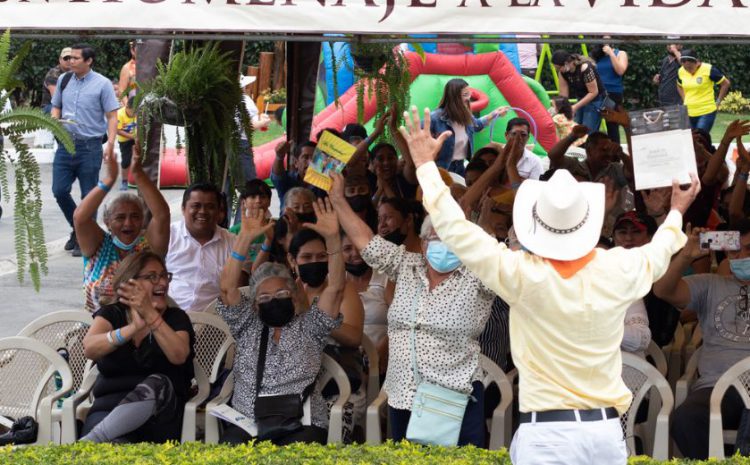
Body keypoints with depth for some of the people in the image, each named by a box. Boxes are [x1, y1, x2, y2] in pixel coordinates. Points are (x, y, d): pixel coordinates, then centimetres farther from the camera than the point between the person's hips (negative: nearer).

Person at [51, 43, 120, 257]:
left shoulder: (102, 84, -6)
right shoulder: (63, 80, 8)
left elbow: (112, 116, -6)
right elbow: (56, 106, 20)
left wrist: (110, 143, -17)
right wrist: (54, 119, -3)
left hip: (90, 146, -4)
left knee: (89, 195, 3)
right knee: (59, 191, 2)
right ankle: (77, 229, 24)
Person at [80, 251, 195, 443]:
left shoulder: (176, 317, 11)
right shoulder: (111, 313, 13)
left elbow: (179, 356, -12)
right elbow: (89, 349, -10)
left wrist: (151, 315, -24)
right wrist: (134, 327, -26)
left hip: (161, 409, 1)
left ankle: (89, 442, -41)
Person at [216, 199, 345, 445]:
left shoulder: (309, 327, 14)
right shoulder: (248, 326, 17)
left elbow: (335, 288, 1)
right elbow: (228, 287, 3)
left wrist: (333, 239, -13)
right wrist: (245, 239, -8)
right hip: (247, 424, 1)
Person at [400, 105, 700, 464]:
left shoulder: (524, 276, -12)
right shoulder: (618, 272, -1)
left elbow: (456, 230, -3)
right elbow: (657, 256, 23)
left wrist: (426, 164, 8)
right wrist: (677, 213, 44)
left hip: (547, 435, -3)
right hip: (606, 432, 4)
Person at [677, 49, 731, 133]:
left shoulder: (708, 69, -13)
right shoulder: (681, 72, 3)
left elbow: (726, 83, -4)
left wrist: (718, 102, -3)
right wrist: (685, 101, 13)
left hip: (706, 112, -6)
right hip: (689, 113, 6)